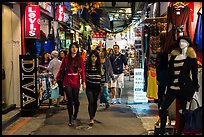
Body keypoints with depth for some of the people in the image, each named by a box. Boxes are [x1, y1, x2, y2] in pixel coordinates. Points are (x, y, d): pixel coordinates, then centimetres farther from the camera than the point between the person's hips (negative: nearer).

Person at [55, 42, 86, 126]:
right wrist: (56, 79, 3)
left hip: (76, 82, 1)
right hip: (67, 82, 0)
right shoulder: (66, 58, 2)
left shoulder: (80, 59, 2)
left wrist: (83, 82, -8)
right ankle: (70, 119, 9)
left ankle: (75, 114, 34)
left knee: (75, 100, 4)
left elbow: (82, 71, -1)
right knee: (70, 100, -2)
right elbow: (61, 69, 5)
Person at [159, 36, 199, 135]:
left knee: (182, 111, 3)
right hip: (172, 87, 5)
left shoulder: (191, 57, 1)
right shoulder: (174, 55, 14)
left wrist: (195, 88, -3)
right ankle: (162, 131, 10)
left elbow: (194, 74, 0)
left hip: (184, 88, -4)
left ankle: (179, 132, 14)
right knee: (162, 109, -2)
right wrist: (167, 85, 10)